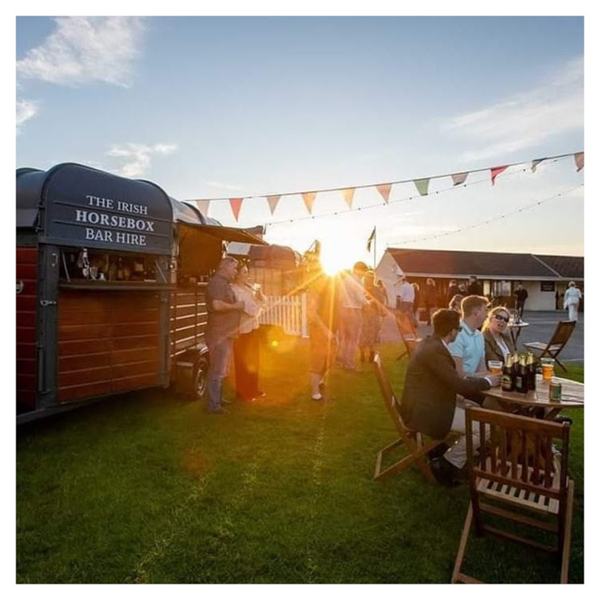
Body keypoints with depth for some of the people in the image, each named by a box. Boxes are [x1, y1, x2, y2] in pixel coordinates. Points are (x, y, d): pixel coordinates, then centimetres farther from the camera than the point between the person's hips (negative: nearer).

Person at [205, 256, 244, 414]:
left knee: (221, 370, 19)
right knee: (217, 370, -5)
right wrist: (235, 306, -16)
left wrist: (236, 306, 14)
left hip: (225, 334, 11)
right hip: (219, 334, -11)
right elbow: (217, 305, -29)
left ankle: (217, 399, 31)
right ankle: (213, 405, 3)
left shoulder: (224, 283, 17)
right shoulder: (217, 282, -15)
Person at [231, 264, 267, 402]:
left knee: (254, 361, 18)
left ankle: (253, 389, 32)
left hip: (253, 327, 9)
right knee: (243, 363, 2)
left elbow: (264, 302, 11)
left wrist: (260, 295, -8)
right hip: (242, 330, -9)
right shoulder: (234, 290, -18)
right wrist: (258, 302, -4)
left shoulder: (249, 288, 9)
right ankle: (242, 393, 15)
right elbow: (251, 310, -22)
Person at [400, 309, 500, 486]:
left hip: (426, 403, 10)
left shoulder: (430, 343, 6)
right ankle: (447, 465, 5)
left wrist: (474, 379, 8)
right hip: (423, 410, -10)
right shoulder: (435, 351, -25)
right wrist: (487, 381, -6)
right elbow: (459, 386, -22)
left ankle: (455, 454, 26)